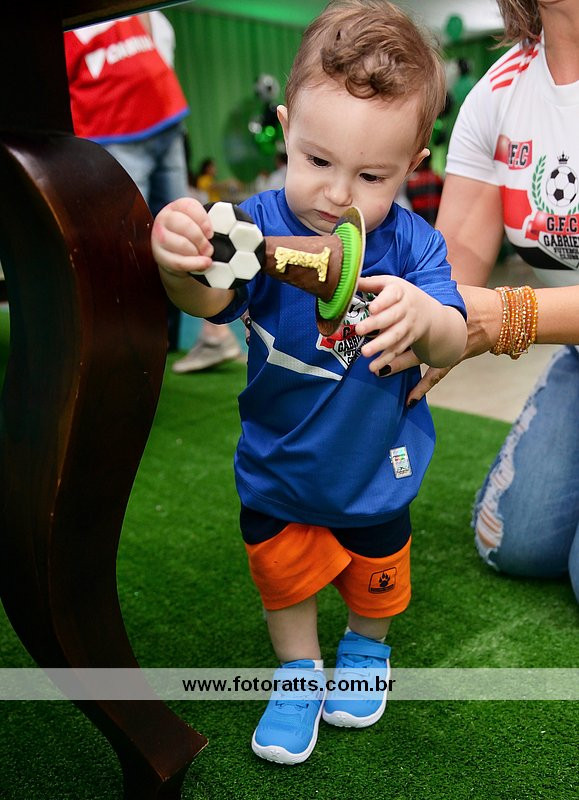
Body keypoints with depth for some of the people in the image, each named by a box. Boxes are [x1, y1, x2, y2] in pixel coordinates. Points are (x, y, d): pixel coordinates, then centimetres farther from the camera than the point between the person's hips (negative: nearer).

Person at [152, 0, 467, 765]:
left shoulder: (411, 243, -18)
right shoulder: (265, 222, -20)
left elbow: (453, 342, -23)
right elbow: (213, 301, -37)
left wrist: (423, 317, -46)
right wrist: (181, 265, -60)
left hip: (376, 468, 1)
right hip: (277, 464, 0)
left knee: (377, 572, 22)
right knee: (282, 573, 17)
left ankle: (367, 647, 55)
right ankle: (300, 672, 45)